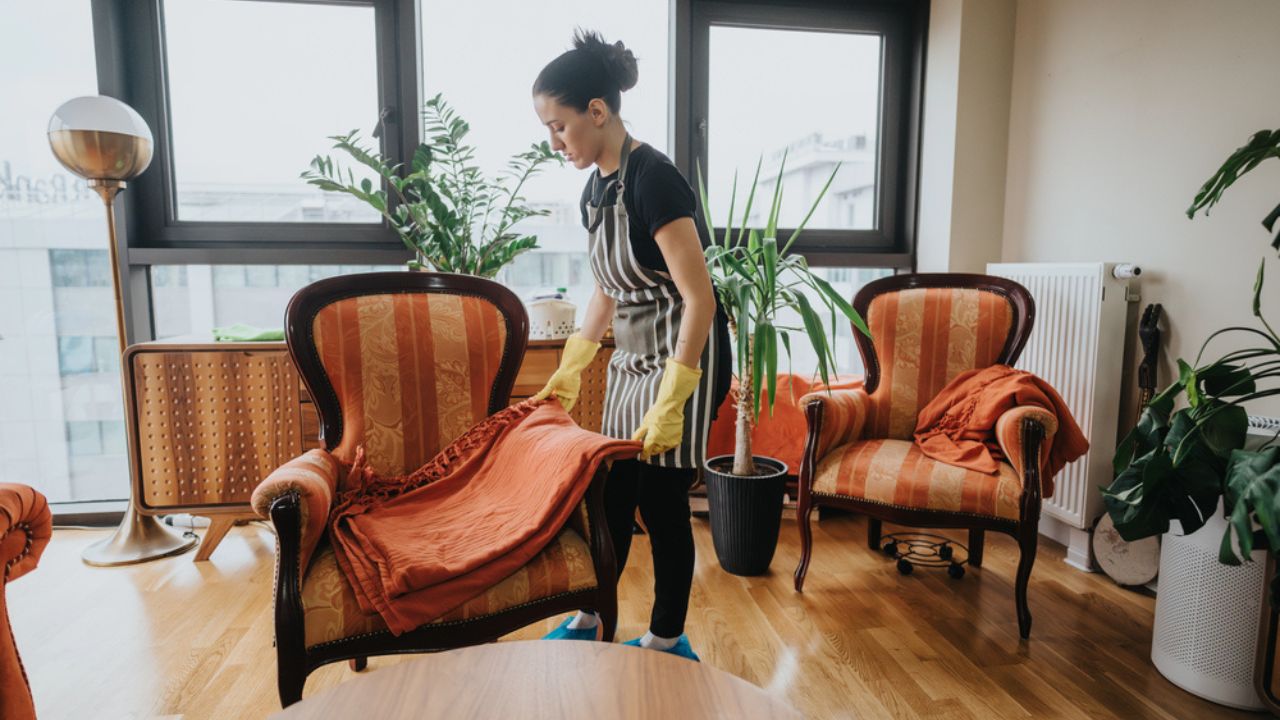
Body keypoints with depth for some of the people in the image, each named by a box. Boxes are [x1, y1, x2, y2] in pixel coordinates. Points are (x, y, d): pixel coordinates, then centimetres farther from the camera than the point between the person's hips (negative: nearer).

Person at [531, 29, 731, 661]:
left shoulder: (652, 177, -20)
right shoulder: (595, 187, 7)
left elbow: (700, 299, -23)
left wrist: (670, 404, -24)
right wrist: (570, 368, 15)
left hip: (683, 359, -8)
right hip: (631, 359, 8)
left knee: (662, 501, 2)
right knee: (613, 496, 15)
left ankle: (668, 644, 23)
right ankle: (586, 621, 33)